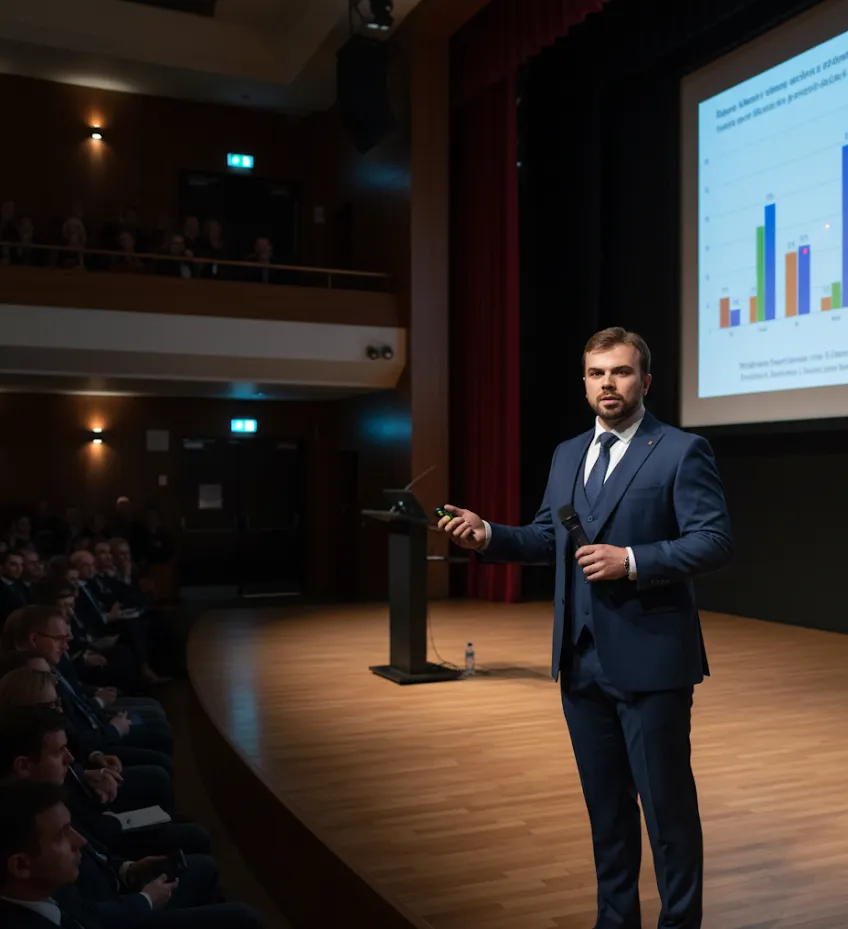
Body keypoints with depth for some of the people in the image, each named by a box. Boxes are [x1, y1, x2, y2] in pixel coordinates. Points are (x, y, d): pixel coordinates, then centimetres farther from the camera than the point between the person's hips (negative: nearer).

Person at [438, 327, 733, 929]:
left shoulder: (682, 451, -7)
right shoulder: (567, 455, 12)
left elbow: (715, 542, -12)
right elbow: (547, 538, 15)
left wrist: (632, 561, -23)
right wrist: (488, 536, -1)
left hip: (650, 658, -6)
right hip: (582, 660, 6)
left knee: (667, 803, 6)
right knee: (605, 804, 17)